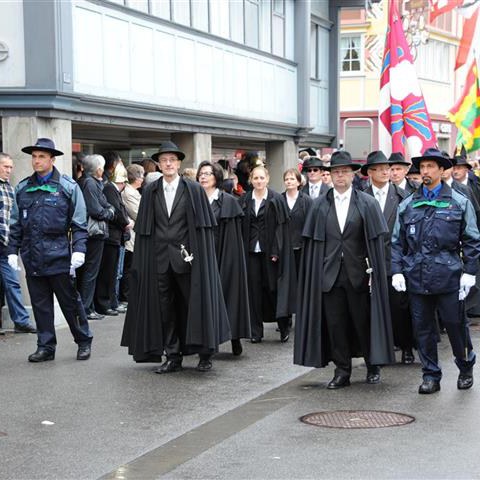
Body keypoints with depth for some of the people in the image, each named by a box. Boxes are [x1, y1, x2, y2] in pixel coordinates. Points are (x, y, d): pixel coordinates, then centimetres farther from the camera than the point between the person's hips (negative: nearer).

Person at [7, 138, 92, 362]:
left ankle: (84, 342, 19)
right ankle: (45, 346, 16)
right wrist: (12, 250, 8)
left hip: (59, 256, -4)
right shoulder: (22, 189, 11)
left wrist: (79, 250, -12)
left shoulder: (68, 187, -1)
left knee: (70, 301, 4)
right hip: (32, 257, 4)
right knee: (40, 304, 8)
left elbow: (79, 223, -3)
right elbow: (15, 223, 14)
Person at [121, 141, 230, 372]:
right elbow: (144, 229, 7)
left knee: (194, 304, 1)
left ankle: (205, 354, 14)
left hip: (186, 256, -3)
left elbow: (203, 227, -2)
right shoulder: (150, 192, 7)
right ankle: (173, 356, 13)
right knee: (165, 308, 5)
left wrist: (198, 254, -9)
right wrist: (143, 261, 2)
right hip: (160, 258, 3)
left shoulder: (194, 190, 0)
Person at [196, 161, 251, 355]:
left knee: (227, 291, -1)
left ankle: (235, 337, 8)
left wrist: (230, 259, -11)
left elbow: (233, 236, -5)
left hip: (223, 255, -3)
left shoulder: (228, 202, -1)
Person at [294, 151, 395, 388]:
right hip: (330, 274, 2)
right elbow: (312, 241, 5)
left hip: (358, 273, -2)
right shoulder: (320, 205, 5)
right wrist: (316, 274, 0)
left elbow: (377, 239, -2)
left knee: (363, 321, 7)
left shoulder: (367, 203, 0)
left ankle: (373, 365, 24)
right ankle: (342, 371, 14)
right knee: (335, 324, 4)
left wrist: (373, 270, -9)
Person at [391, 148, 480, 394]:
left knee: (455, 324, 5)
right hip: (416, 278, 3)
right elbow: (397, 242, 10)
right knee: (422, 328, 6)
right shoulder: (407, 205, 9)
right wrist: (397, 271, 0)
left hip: (448, 277, -2)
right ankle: (431, 376, 16)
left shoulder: (459, 203, 3)